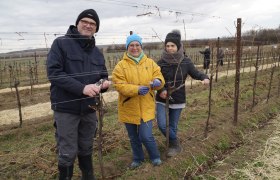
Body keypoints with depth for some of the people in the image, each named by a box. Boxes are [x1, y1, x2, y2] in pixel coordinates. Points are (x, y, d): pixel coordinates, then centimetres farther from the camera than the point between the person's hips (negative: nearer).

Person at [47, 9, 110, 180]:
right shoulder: (61, 43, -8)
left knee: (86, 149, 19)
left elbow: (103, 75, 15)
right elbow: (54, 72, -18)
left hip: (89, 109, 5)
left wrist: (104, 83, -10)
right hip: (66, 109, -5)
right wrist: (82, 88, -25)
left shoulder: (97, 52, 10)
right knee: (68, 153, 4)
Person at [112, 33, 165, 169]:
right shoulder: (121, 66, -6)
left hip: (146, 107, 0)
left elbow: (159, 77, 0)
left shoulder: (150, 63, 3)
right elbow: (119, 85, -15)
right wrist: (137, 89, -29)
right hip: (129, 108, 0)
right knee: (134, 138, 17)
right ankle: (138, 158, 42)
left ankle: (155, 157, 28)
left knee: (146, 136, -3)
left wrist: (157, 81, -25)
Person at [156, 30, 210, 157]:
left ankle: (174, 145, 37)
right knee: (162, 125, -10)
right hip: (162, 99, 0)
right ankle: (176, 144, 16)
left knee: (173, 126, 11)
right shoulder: (161, 62, -10)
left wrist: (204, 77, -16)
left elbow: (195, 73, 5)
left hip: (178, 100, 0)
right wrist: (160, 89, -24)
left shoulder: (185, 62, -7)